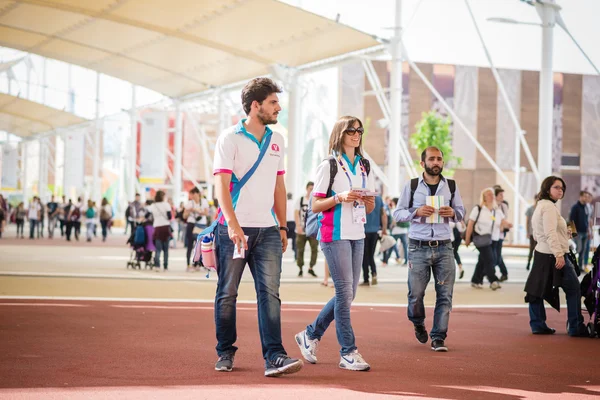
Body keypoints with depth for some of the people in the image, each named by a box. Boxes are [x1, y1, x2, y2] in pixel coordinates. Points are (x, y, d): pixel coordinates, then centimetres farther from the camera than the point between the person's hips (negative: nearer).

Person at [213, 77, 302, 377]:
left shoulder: (276, 140, 13)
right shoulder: (230, 138, -5)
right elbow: (221, 185, -13)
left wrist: (282, 226, 15)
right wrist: (232, 224, -25)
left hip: (267, 229, 4)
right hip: (234, 229, -4)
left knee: (270, 292, -7)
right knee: (227, 294, 6)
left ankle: (274, 357, -12)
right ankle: (225, 353, 20)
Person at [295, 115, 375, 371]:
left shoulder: (364, 167, 15)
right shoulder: (328, 166, -4)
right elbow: (315, 206, -6)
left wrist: (370, 202, -5)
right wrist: (340, 197, -20)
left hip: (357, 235, 7)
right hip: (335, 235, -7)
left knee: (348, 294, 7)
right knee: (345, 292, -10)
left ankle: (311, 335, 23)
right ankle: (348, 352, -5)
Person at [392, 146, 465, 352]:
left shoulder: (451, 186, 8)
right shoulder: (411, 186, 3)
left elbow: (461, 212, 16)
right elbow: (397, 213, 5)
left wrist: (453, 213, -8)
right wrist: (416, 212, -13)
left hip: (444, 247, 2)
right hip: (418, 247, -1)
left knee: (445, 294, -3)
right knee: (415, 293, 0)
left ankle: (438, 337, 5)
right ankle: (418, 324, 30)